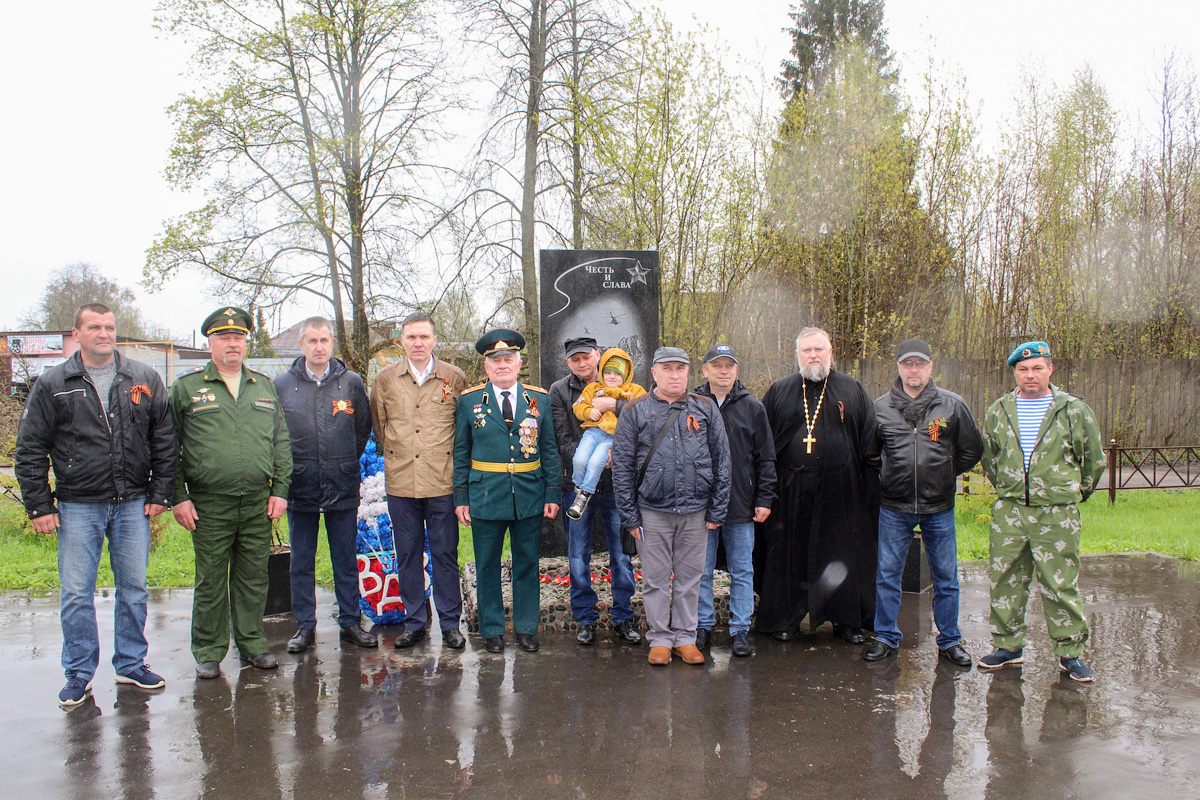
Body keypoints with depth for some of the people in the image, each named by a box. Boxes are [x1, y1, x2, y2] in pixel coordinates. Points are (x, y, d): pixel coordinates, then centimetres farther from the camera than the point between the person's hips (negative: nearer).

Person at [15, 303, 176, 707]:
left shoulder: (144, 379, 5)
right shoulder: (52, 385, 0)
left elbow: (164, 441, 8)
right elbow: (30, 450, 3)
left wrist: (160, 492, 3)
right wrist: (39, 505, -2)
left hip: (133, 505, 2)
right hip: (78, 507, -1)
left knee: (134, 589, 9)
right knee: (76, 594, 3)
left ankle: (131, 664, 24)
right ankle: (79, 674, 18)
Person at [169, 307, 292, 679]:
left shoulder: (265, 386, 13)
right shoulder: (187, 387, 4)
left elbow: (281, 443, 13)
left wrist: (280, 491, 5)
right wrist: (178, 497, -4)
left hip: (258, 503, 3)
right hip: (209, 505, -2)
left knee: (254, 578, 10)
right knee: (211, 581, 5)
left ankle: (252, 645, 23)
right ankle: (209, 653, 18)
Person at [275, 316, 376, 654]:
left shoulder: (352, 383, 1)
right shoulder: (281, 386, 1)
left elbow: (363, 429, 10)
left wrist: (346, 463, 9)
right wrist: (286, 470, 4)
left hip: (343, 487, 0)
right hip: (300, 488, 0)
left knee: (346, 560, 8)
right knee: (301, 562, 9)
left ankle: (350, 622, 19)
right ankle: (305, 625, 21)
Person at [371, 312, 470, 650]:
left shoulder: (455, 378, 1)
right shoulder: (385, 379, 5)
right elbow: (379, 426, 17)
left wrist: (444, 458, 8)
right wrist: (395, 457, 14)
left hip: (442, 483, -2)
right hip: (400, 483, 2)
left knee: (445, 554, 5)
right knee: (407, 555, 9)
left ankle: (450, 623, 16)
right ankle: (414, 623, 22)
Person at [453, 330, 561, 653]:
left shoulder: (539, 398, 4)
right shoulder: (469, 400, 2)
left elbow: (550, 449, 6)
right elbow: (460, 452, 5)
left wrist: (552, 494, 1)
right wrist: (461, 497, 0)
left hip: (530, 496, 1)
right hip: (485, 496, -1)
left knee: (527, 565, 9)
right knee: (487, 566, 8)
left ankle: (526, 628, 23)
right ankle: (491, 630, 22)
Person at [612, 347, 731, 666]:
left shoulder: (706, 409, 5)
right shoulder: (635, 411, 1)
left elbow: (722, 461, 6)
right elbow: (622, 466, 0)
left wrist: (717, 511, 2)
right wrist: (630, 516, -4)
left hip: (695, 511, 1)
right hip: (652, 511, -1)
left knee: (689, 577, 10)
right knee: (655, 578, 7)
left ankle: (685, 637, 24)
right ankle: (660, 637, 21)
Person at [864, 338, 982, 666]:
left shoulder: (952, 405, 1)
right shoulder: (881, 407, 2)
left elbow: (972, 450, 11)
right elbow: (868, 451, 14)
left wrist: (945, 474, 7)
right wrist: (886, 478, 6)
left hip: (940, 507, 0)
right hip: (893, 507, 0)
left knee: (946, 577, 8)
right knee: (887, 574, 6)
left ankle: (949, 640, 22)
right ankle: (886, 636, 20)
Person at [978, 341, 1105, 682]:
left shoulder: (1074, 410, -1)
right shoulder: (998, 411, 7)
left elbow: (1094, 459, 10)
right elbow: (988, 456, 21)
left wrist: (1075, 493, 17)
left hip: (1057, 515, -3)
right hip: (1008, 512, 3)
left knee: (1061, 586, 1)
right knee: (1005, 581, 8)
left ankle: (1070, 652, 15)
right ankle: (1008, 645, 21)